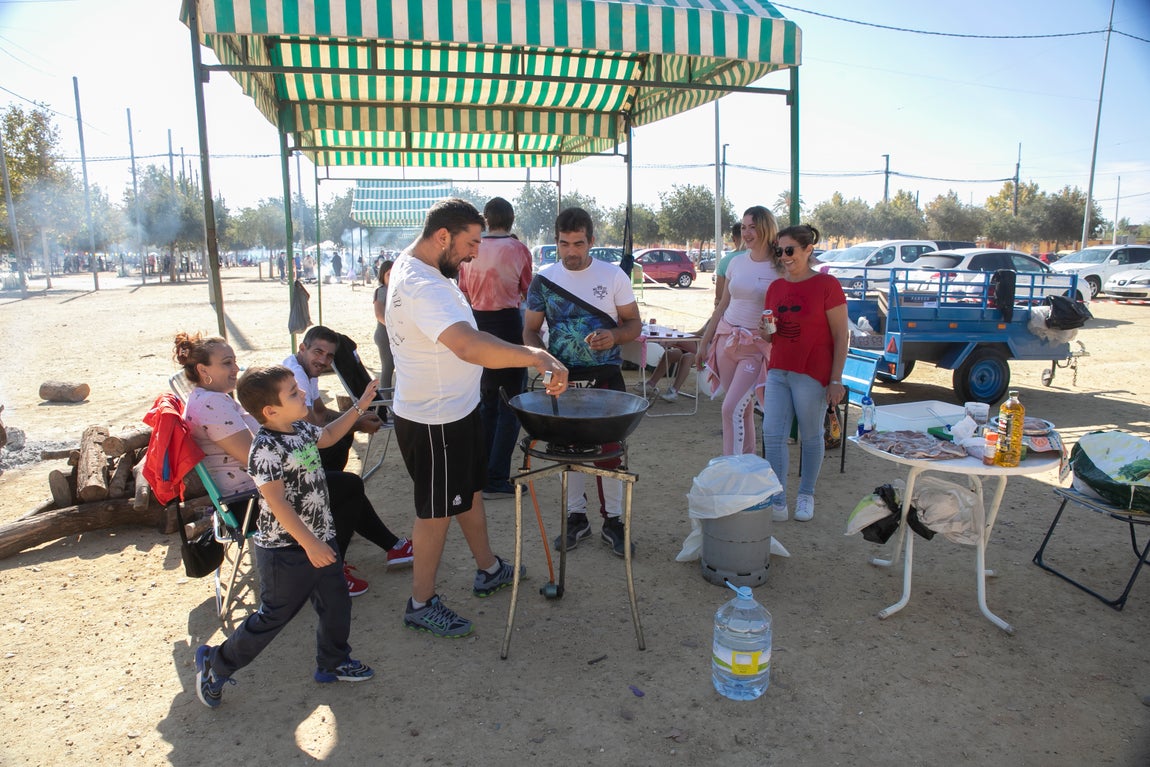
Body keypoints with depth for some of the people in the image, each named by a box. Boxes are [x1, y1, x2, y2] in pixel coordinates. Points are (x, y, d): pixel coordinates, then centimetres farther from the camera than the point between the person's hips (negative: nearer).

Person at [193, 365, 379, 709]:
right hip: (286, 551, -8)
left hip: (320, 539, 8)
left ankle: (333, 663, 39)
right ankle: (215, 664, 30)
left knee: (336, 604, 17)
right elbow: (277, 503, -28)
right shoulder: (266, 448, -26)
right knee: (273, 616, 8)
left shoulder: (301, 428, 1)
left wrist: (360, 406, 19)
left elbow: (327, 435, 24)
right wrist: (309, 544, -26)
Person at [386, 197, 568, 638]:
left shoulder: (410, 265, 5)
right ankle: (422, 604, 23)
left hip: (456, 409, 10)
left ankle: (489, 569, 42)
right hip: (434, 422, -10)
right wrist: (537, 357, -46)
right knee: (438, 511, 5)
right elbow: (470, 346, -46)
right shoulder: (422, 287, -30)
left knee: (470, 492, 23)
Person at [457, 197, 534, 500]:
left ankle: (482, 473, 22)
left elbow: (463, 292, 10)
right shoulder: (517, 249, -6)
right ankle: (496, 479, -2)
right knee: (510, 405, 1)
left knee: (486, 401, 17)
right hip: (507, 324, -5)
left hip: (476, 324, 5)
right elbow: (528, 293, 5)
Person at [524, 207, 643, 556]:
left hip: (606, 377, -2)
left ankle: (612, 519, 19)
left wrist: (614, 336, -20)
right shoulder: (543, 279, 2)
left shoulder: (613, 276, -2)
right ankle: (576, 516, 27)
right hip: (562, 378, 2)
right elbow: (531, 330, 6)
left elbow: (634, 323, 2)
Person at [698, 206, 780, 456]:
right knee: (742, 409, 10)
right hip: (727, 339, 5)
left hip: (756, 346, -5)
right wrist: (705, 341, 16)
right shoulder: (736, 262, 9)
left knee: (731, 409, -14)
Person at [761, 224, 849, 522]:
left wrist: (836, 380, -11)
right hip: (778, 372, 5)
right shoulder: (775, 287, 9)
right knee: (772, 434, 0)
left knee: (811, 436, 7)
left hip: (812, 374, -5)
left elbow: (841, 335, -7)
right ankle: (778, 501, 9)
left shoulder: (826, 285, -7)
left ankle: (806, 496, 25)